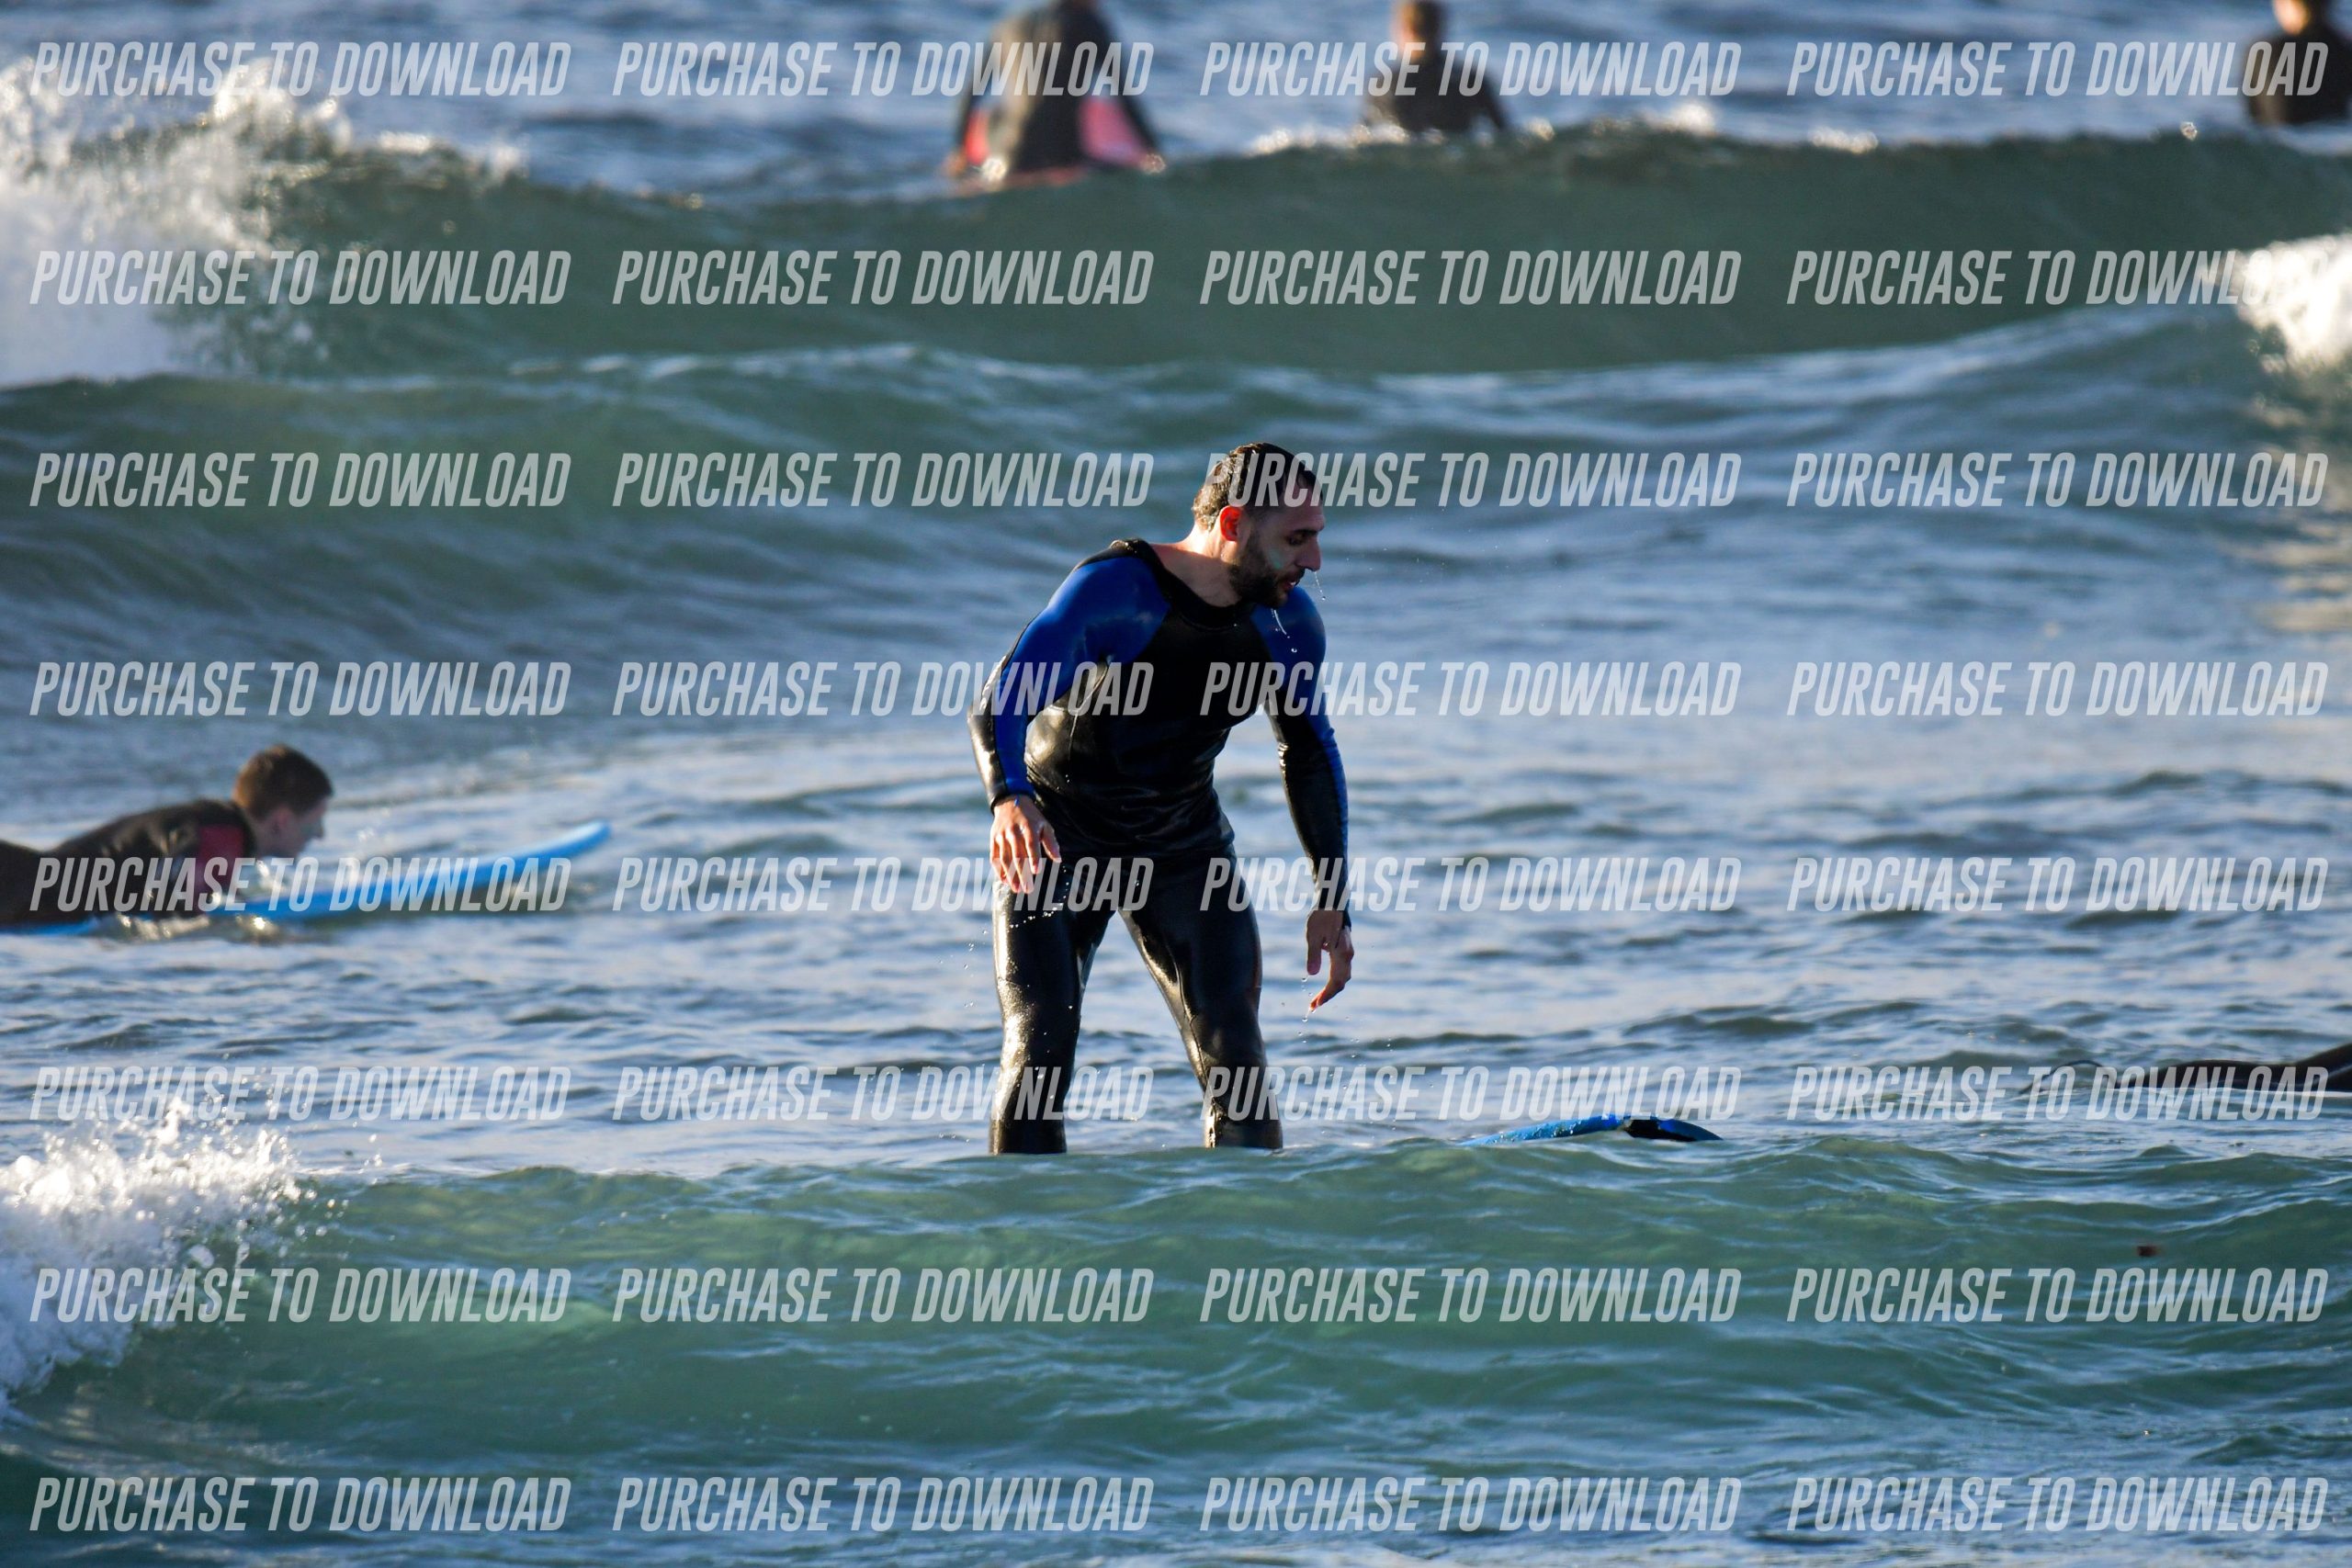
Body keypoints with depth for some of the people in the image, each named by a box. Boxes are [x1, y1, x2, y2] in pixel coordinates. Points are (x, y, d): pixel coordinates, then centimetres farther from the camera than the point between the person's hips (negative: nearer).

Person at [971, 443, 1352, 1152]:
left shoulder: (1286, 621, -8)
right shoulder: (1112, 590, -25)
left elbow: (1311, 753, 8)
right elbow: (1001, 701, -35)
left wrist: (1331, 900, 3)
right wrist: (1010, 798, -56)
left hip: (1185, 842, 4)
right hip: (1060, 834, -4)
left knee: (1235, 1060, -7)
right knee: (1039, 1053, -13)